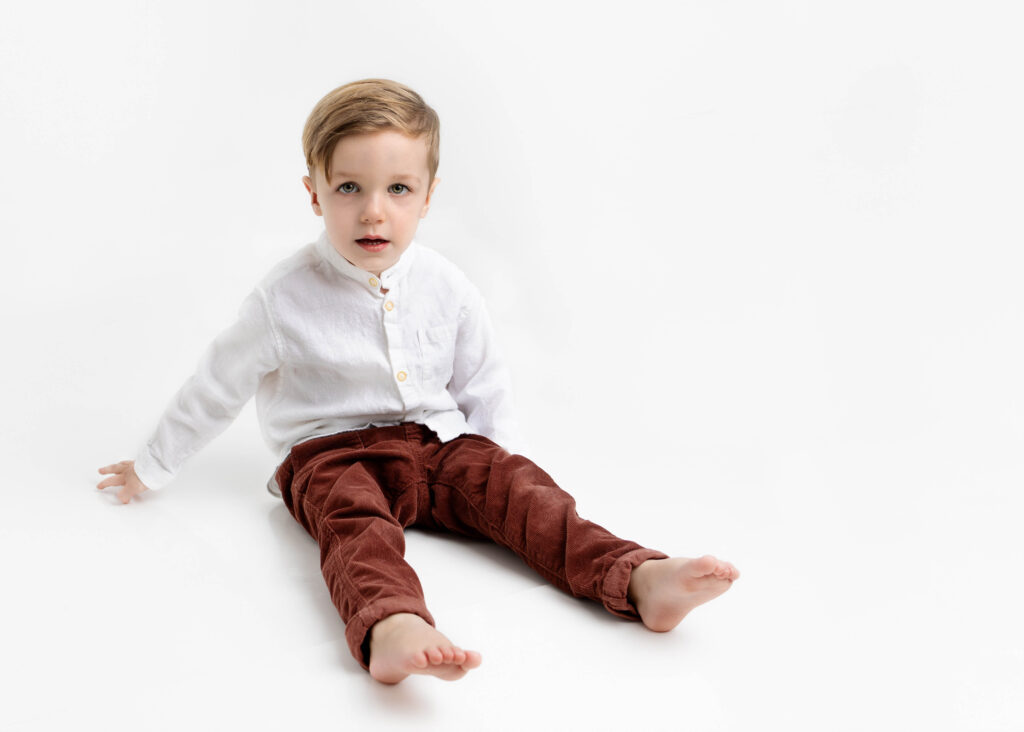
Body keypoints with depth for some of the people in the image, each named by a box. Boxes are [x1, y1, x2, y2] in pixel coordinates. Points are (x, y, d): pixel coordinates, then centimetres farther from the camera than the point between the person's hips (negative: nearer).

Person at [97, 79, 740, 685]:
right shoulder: (285, 299, -5)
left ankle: (637, 579, -38)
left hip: (440, 444, 4)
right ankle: (389, 627, -64)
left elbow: (484, 391, 16)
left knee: (516, 484, -22)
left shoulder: (447, 289, 3)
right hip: (332, 454, -3)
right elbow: (217, 387, 7)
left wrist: (510, 464, 10)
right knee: (355, 518, -35)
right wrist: (152, 467, 15)